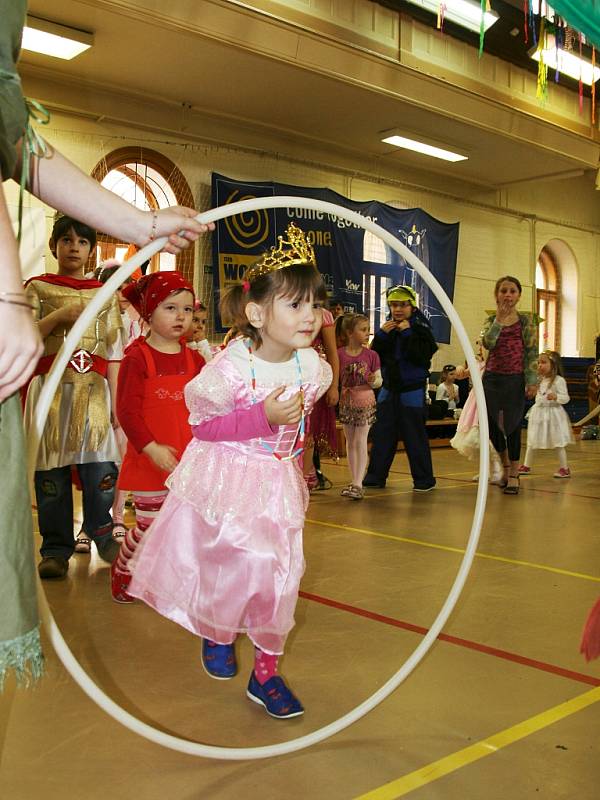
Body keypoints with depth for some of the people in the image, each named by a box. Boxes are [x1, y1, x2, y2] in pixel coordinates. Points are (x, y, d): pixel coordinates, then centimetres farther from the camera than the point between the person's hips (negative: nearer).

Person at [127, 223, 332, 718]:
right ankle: (217, 635, 39)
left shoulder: (312, 368, -7)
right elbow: (204, 424, -18)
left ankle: (266, 673, 23)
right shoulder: (230, 368, -23)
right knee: (225, 565, 5)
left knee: (278, 574, 5)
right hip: (226, 479, -4)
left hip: (279, 482, 4)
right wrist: (264, 418, -26)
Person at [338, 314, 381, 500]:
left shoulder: (371, 355, -4)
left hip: (365, 401, -2)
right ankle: (354, 481, 22)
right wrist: (341, 390, -15)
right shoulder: (340, 355, -3)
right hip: (347, 401, 2)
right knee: (350, 442, 11)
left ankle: (358, 484, -4)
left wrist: (373, 381, -21)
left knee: (360, 441, -5)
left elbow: (379, 380, 0)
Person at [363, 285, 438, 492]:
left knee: (415, 436, 0)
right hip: (389, 389, 5)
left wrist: (408, 333, -21)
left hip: (412, 391, -5)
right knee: (382, 434, 8)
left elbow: (421, 358, -21)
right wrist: (381, 335, -12)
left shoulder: (421, 329, -7)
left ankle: (424, 479, 10)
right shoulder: (386, 329, 6)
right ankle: (375, 476, 17)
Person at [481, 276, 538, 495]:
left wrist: (532, 380, -9)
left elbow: (532, 352, -3)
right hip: (492, 378, 3)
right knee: (492, 426, 5)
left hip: (515, 379, -3)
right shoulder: (491, 320, 7)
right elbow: (488, 343, -11)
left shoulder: (526, 320, 0)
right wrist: (499, 319, -16)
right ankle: (505, 465, 29)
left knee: (513, 426, 0)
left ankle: (513, 474, 12)